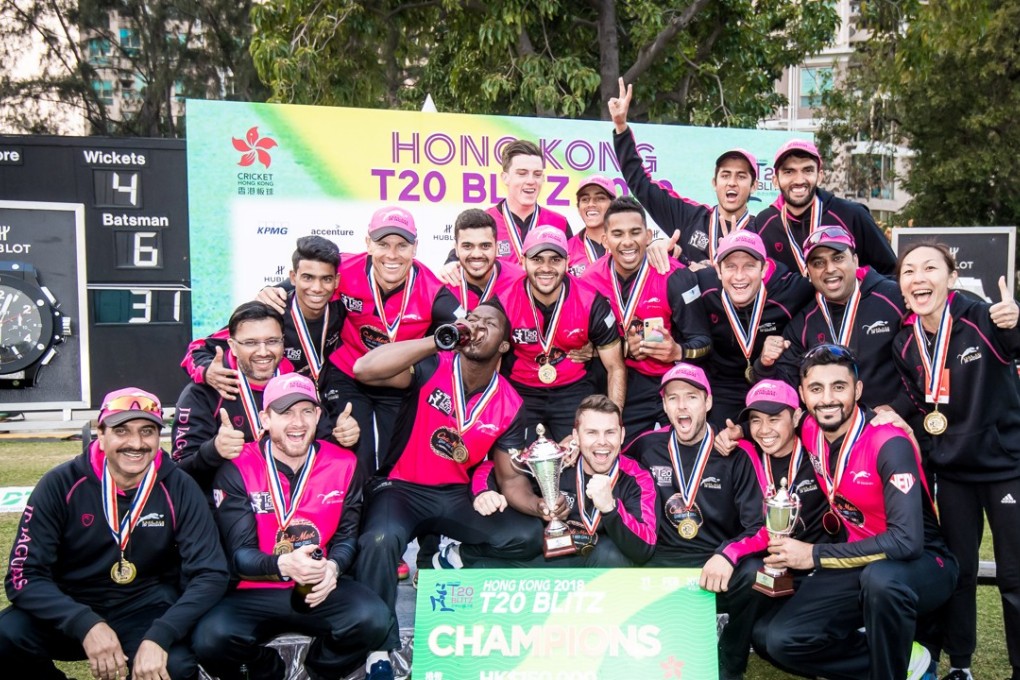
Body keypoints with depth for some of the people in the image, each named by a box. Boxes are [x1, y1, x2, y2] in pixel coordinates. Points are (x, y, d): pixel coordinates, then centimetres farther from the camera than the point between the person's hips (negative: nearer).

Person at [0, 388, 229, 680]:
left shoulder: (179, 489, -8)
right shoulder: (61, 485, -9)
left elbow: (210, 573, -12)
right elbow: (24, 575, -13)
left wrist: (159, 637, -28)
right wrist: (86, 624, -30)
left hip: (147, 612, -1)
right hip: (71, 612, 1)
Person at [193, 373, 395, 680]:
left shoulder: (344, 465, 2)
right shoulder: (237, 470, -7)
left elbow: (347, 536, 6)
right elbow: (239, 554, -10)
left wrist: (333, 568, -19)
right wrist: (283, 565, -31)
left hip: (321, 588, 2)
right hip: (254, 593, -1)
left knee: (375, 620, -27)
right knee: (212, 639, -31)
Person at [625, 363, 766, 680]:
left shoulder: (735, 453, -5)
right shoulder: (647, 447, 3)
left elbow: (760, 526, -12)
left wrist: (728, 555, -30)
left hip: (719, 571, -2)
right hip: (664, 566, 2)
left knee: (754, 574, -34)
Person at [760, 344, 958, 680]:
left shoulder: (889, 443, -24)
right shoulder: (809, 431, -5)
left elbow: (907, 541, -32)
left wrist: (814, 555, -26)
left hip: (924, 563, -6)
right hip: (859, 561, 6)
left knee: (880, 577, -40)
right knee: (783, 641, -11)